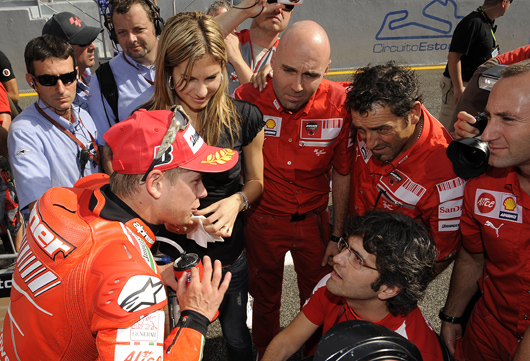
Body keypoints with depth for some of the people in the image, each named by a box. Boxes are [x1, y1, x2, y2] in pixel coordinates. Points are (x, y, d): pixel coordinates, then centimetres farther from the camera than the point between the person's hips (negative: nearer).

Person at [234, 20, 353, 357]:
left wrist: (338, 235, -1)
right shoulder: (248, 96, -20)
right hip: (263, 219, 0)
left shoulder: (339, 103, -18)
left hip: (314, 219, 1)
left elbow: (342, 173, -7)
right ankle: (267, 353, 51)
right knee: (264, 298, 22)